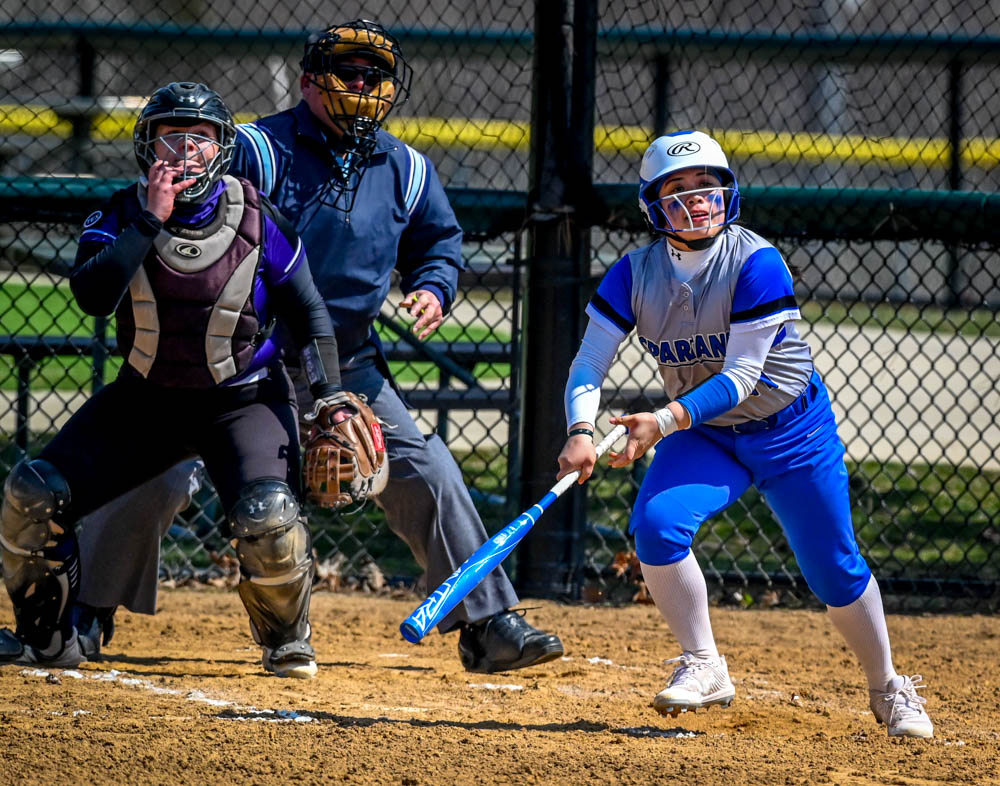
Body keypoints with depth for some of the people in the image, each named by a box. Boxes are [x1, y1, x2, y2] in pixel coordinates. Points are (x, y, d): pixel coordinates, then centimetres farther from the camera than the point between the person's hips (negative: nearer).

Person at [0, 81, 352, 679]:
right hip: (146, 399, 3)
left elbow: (309, 315, -3)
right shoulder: (123, 216, -8)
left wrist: (332, 399, -13)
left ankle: (287, 642, 2)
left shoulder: (257, 221, -11)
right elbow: (93, 294, -26)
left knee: (269, 519, -28)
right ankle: (48, 637, 12)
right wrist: (153, 220, -29)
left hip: (244, 400, -3)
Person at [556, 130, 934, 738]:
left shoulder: (757, 264, -23)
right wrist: (582, 430, -34)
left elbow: (740, 376, -27)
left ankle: (889, 688, 25)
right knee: (656, 524, -23)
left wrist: (666, 422, -39)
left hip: (792, 430, -3)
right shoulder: (634, 274, -11)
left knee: (834, 569, 2)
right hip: (705, 436, 3)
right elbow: (590, 363, -14)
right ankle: (704, 666, -6)